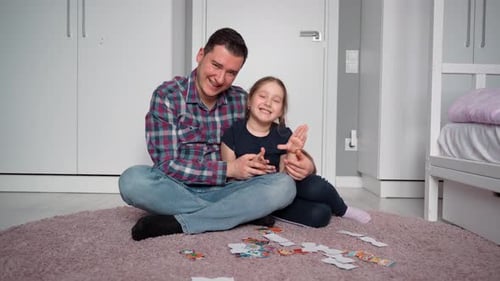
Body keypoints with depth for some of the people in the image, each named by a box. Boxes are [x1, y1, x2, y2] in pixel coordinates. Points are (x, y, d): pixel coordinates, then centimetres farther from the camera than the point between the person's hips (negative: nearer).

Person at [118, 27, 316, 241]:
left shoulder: (241, 100, 2)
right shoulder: (167, 96, -9)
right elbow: (167, 164, -15)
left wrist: (304, 162, -13)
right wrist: (228, 169, -20)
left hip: (223, 191, 3)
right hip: (177, 191, -2)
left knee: (284, 185, -22)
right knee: (132, 180, -32)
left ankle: (176, 223, -25)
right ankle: (243, 213, -23)